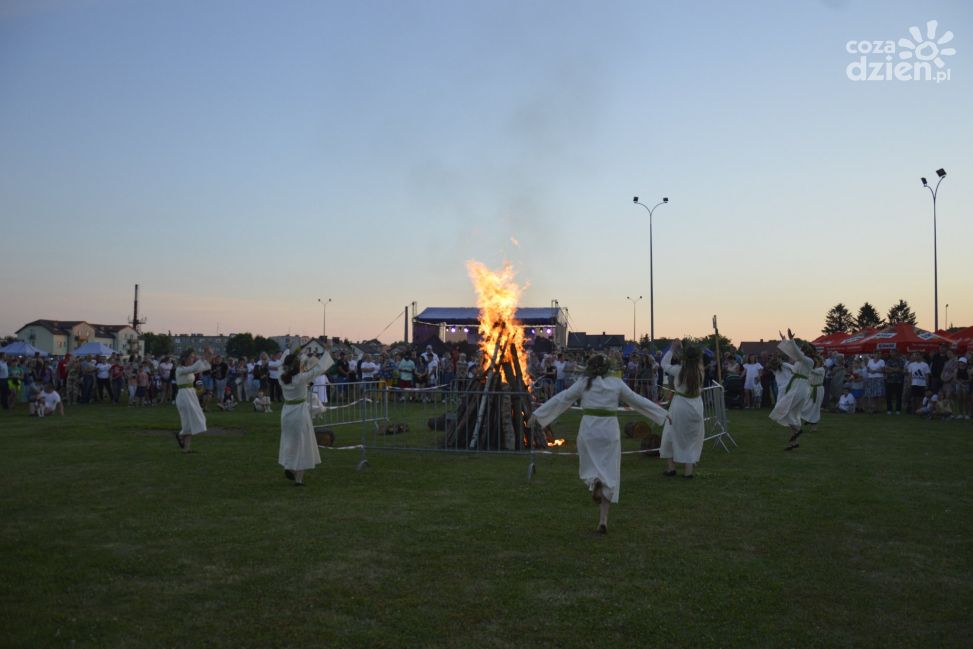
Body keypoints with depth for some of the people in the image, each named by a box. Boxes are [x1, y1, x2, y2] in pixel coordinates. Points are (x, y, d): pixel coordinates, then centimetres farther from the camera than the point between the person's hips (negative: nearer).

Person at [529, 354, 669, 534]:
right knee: (609, 475, 8)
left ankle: (594, 482, -18)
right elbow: (637, 400, 13)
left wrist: (538, 413, 7)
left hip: (589, 429, -1)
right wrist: (662, 413, 24)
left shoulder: (584, 382, 3)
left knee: (590, 467, 18)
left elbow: (561, 398, 2)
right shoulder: (617, 383, 6)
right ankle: (603, 520, 3)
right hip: (610, 431, 1)